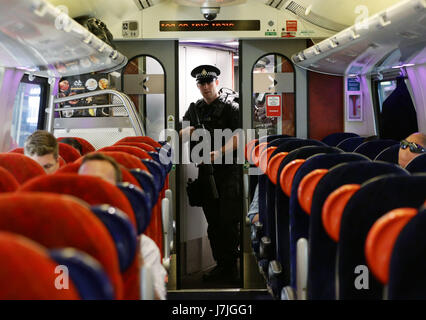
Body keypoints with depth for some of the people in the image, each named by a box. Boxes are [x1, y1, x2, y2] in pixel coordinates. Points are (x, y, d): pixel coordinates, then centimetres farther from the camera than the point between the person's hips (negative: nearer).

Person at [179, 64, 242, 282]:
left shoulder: (230, 108, -1)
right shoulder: (194, 109, 16)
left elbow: (238, 136, -13)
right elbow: (178, 134, 17)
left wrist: (219, 152, -29)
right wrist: (187, 132, -6)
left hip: (228, 171, -6)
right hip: (205, 172, 6)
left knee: (228, 222, -10)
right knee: (213, 224, 10)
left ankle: (232, 269, -4)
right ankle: (221, 266, 19)